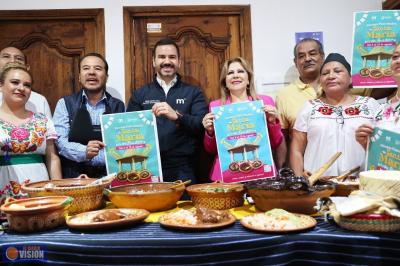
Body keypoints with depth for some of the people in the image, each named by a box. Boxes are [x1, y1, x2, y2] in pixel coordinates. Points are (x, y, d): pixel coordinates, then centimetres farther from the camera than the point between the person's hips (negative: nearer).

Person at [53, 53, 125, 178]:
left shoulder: (118, 106, 9)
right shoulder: (65, 103, 7)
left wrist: (90, 158, -9)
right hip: (73, 178, 0)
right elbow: (60, 141, -3)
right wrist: (84, 152, -20)